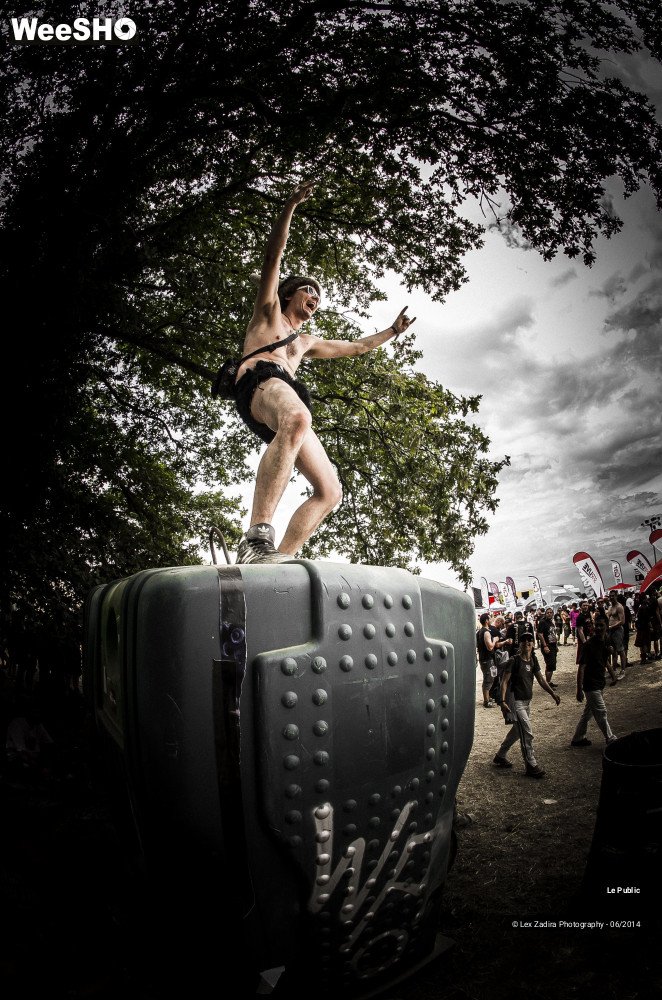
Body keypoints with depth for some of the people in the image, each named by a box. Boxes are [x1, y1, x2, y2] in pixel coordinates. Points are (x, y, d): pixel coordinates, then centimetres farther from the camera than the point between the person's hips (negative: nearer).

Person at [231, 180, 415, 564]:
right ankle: (257, 538, -53)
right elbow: (273, 256, 18)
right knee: (297, 418, -43)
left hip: (289, 403, 7)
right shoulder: (269, 311, 29)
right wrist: (291, 205, 11)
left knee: (329, 491, -11)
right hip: (260, 380, -7)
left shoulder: (307, 342, 43)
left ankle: (280, 560, -23)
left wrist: (393, 331, 56)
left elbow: (354, 347, 51)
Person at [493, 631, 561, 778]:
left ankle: (500, 757, 34)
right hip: (515, 701, -8)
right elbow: (504, 682, -18)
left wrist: (553, 693, -1)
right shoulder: (514, 660, -16)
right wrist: (502, 701, -27)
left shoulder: (533, 660, 5)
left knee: (517, 731, 19)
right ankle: (531, 766, 4)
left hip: (526, 701, 8)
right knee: (527, 734, -8)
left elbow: (541, 679, 10)